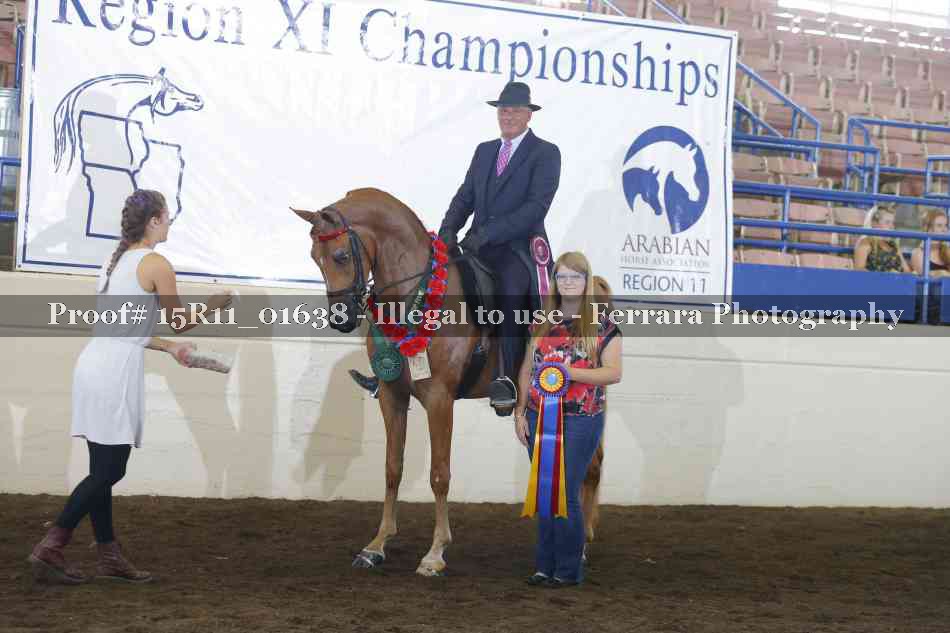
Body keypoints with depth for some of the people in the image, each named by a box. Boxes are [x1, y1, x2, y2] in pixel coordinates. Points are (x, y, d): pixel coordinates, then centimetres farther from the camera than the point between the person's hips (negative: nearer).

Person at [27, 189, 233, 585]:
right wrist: (215, 305, 20)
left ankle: (109, 556, 16)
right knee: (109, 471, -3)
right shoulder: (157, 265, -7)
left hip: (94, 363, 9)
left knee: (103, 470, 11)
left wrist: (169, 348, 31)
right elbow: (179, 323, 2)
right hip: (116, 373, -9)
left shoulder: (115, 261, 17)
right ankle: (50, 549, -7)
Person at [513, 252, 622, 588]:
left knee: (565, 494, -5)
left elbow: (614, 372, -9)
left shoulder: (602, 323, -2)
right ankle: (545, 565, 17)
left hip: (580, 421, -4)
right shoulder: (542, 322, 11)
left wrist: (570, 372, -19)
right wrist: (520, 413, 6)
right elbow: (526, 371, 13)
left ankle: (569, 570, 6)